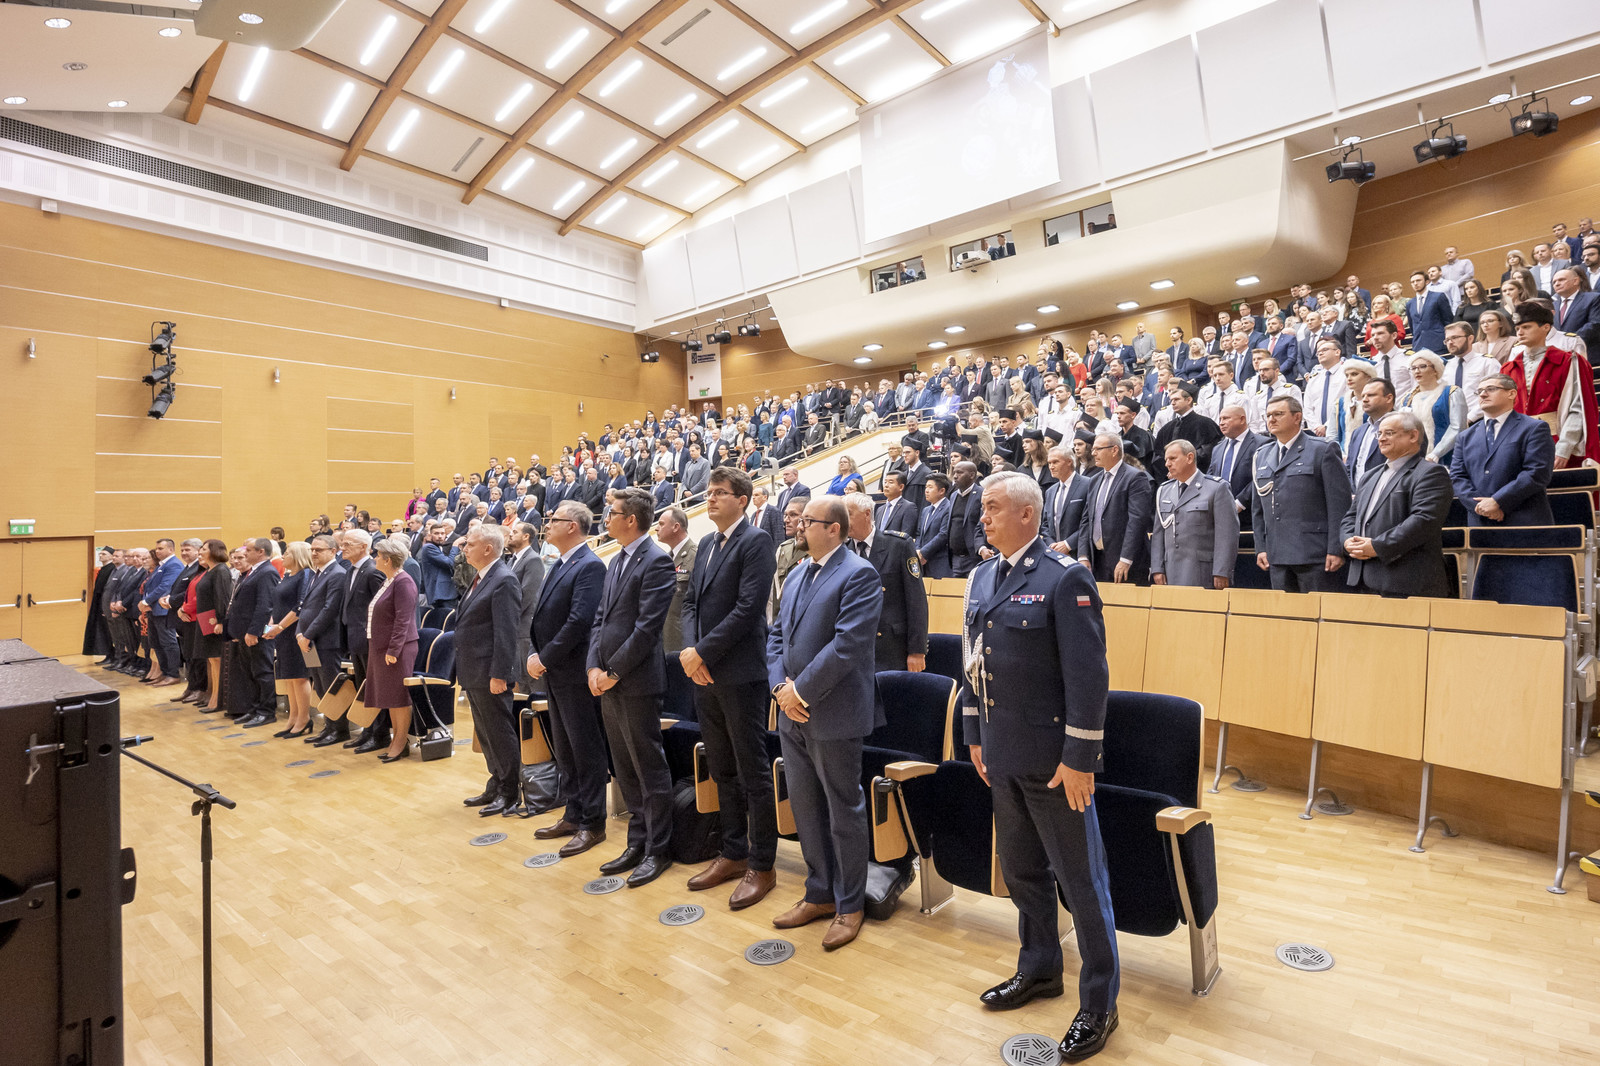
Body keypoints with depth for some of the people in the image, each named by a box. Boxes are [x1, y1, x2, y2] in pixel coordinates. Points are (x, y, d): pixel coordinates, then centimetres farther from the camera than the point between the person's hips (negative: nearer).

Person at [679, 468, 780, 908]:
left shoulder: (756, 542, -10)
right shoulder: (706, 544, 15)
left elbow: (748, 608, -18)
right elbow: (691, 601, 14)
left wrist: (703, 651, -16)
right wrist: (689, 648, -3)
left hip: (740, 673, -8)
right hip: (704, 673, 8)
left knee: (752, 771, 2)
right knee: (722, 771, 16)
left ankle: (761, 866, 13)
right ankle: (733, 854, 29)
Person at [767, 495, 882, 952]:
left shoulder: (858, 575, -13)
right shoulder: (797, 574, 13)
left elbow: (847, 644, -22)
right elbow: (777, 635, 12)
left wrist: (802, 690, -18)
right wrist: (780, 686, -4)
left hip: (833, 714, -8)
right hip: (792, 712, 8)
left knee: (844, 812, 7)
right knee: (805, 808, 17)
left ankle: (849, 905, 24)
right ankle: (820, 893, 35)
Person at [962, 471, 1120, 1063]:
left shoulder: (1065, 578, -15)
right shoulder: (981, 579, 7)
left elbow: (1088, 675, -17)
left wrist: (1079, 758, -18)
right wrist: (974, 735, 14)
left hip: (1054, 758, -7)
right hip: (1002, 754, 7)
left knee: (1080, 879, 8)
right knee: (1021, 868, 21)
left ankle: (1098, 1002, 26)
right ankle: (1039, 968, 42)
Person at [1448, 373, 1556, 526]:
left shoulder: (1534, 428, 3)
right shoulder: (1465, 437, 16)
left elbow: (1537, 474, -8)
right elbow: (1457, 477, 7)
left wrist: (1497, 501, -15)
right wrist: (1479, 504, -10)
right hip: (1480, 524, 3)